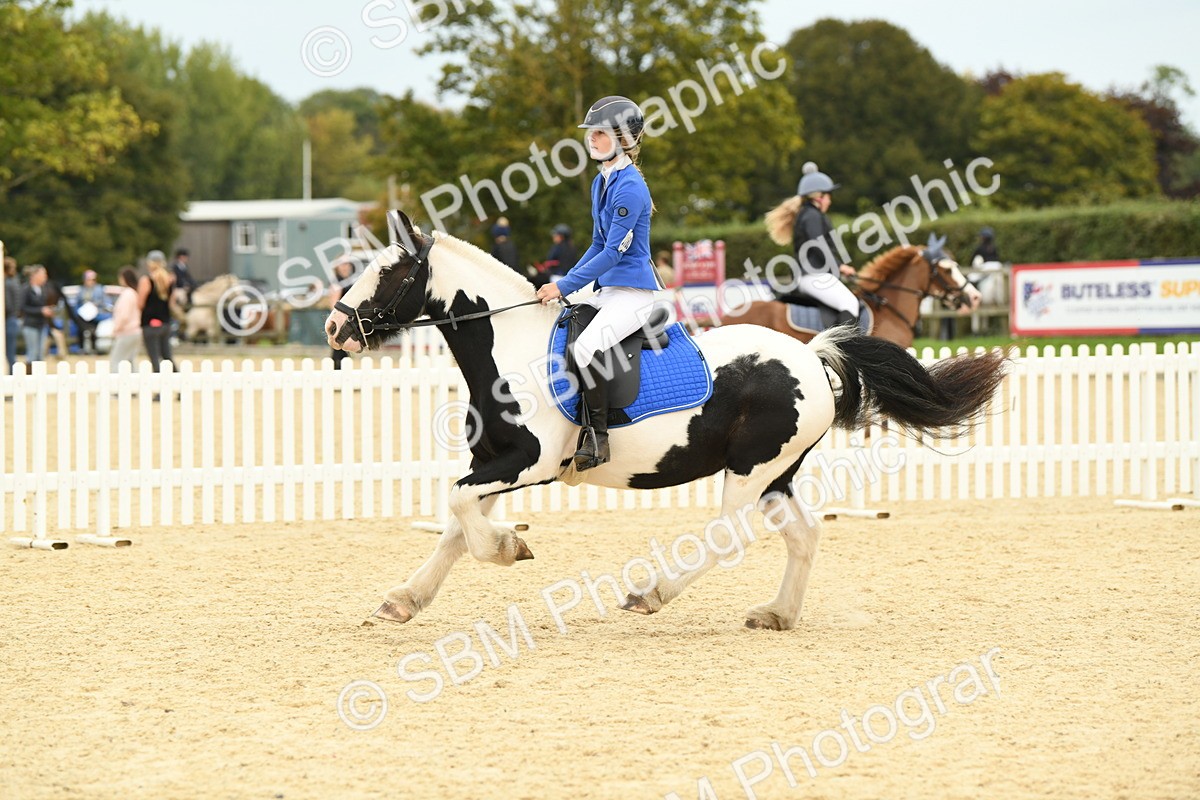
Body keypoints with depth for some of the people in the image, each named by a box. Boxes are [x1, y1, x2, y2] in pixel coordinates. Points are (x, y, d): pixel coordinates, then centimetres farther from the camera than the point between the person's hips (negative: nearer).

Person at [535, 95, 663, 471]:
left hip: (634, 292, -10)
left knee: (586, 347, -30)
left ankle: (596, 437, -24)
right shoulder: (601, 182, 13)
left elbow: (614, 252, -20)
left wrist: (565, 286, -19)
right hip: (608, 290, 10)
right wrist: (565, 283, 12)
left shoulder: (630, 187, -17)